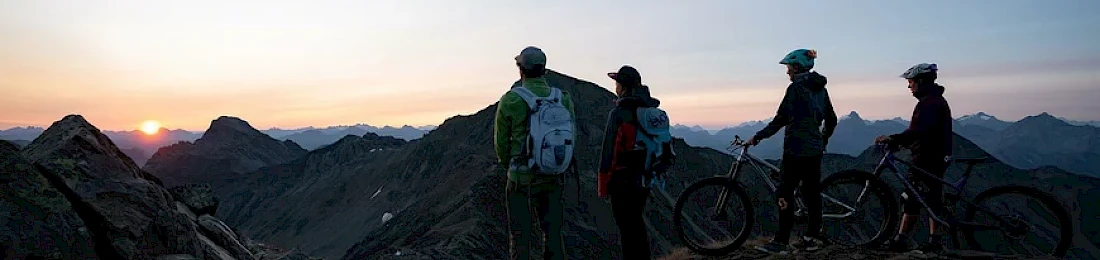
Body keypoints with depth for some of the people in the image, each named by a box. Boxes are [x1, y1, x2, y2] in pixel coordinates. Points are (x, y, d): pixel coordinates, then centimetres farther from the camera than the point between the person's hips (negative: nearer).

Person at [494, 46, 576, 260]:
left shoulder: (510, 100, -10)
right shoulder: (564, 99, -1)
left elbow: (501, 141, -1)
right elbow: (570, 138, 3)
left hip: (521, 178, -3)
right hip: (554, 178, 3)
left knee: (520, 236, 8)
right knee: (553, 233, 14)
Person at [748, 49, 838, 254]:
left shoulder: (796, 87, -13)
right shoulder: (821, 89, 12)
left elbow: (780, 119, -17)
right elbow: (831, 120, 18)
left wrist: (757, 137, -11)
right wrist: (823, 141, 32)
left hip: (796, 149, -8)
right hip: (815, 149, 9)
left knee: (785, 195, -4)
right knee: (812, 192, 12)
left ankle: (782, 242, -3)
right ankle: (812, 238, 19)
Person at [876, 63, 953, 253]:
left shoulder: (930, 102, -16)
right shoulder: (936, 100, 18)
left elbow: (919, 131, -29)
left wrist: (893, 139, -31)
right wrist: (898, 141, 15)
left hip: (926, 158, -10)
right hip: (936, 158, 10)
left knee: (911, 199, -7)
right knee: (932, 200, 11)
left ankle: (901, 240, -5)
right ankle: (935, 240, 15)